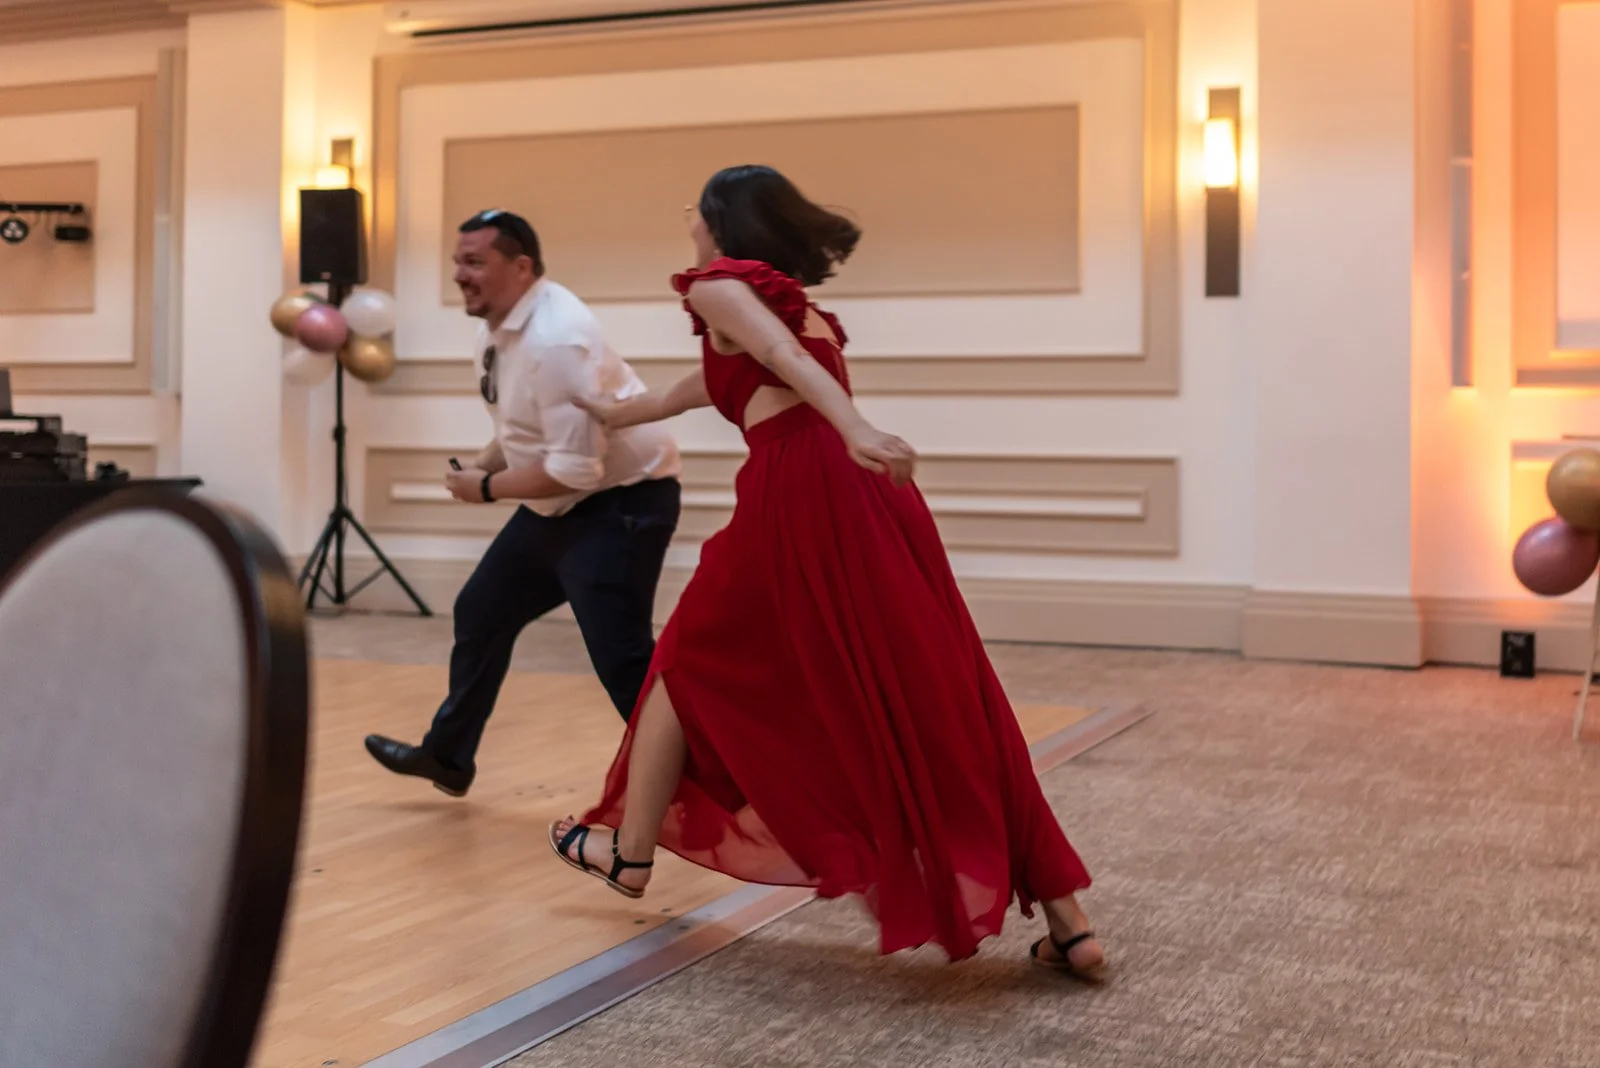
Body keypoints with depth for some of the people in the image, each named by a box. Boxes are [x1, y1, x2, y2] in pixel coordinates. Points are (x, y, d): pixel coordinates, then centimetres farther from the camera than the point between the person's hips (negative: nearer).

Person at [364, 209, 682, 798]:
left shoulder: (554, 339, -28)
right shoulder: (495, 331, 3)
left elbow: (576, 468, -30)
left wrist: (486, 489, -18)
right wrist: (482, 464, 0)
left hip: (621, 501, -10)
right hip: (560, 502, 10)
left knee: (621, 658, -15)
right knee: (481, 614, 17)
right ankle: (447, 757, 35)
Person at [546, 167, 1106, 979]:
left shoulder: (720, 286, 8)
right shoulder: (793, 301, 32)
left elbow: (782, 354, -12)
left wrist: (854, 429, -31)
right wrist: (617, 413, 62)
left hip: (800, 491, -7)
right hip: (868, 496, 7)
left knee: (690, 663, 17)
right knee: (935, 703, 5)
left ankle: (629, 851, 30)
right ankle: (1067, 925, 3)